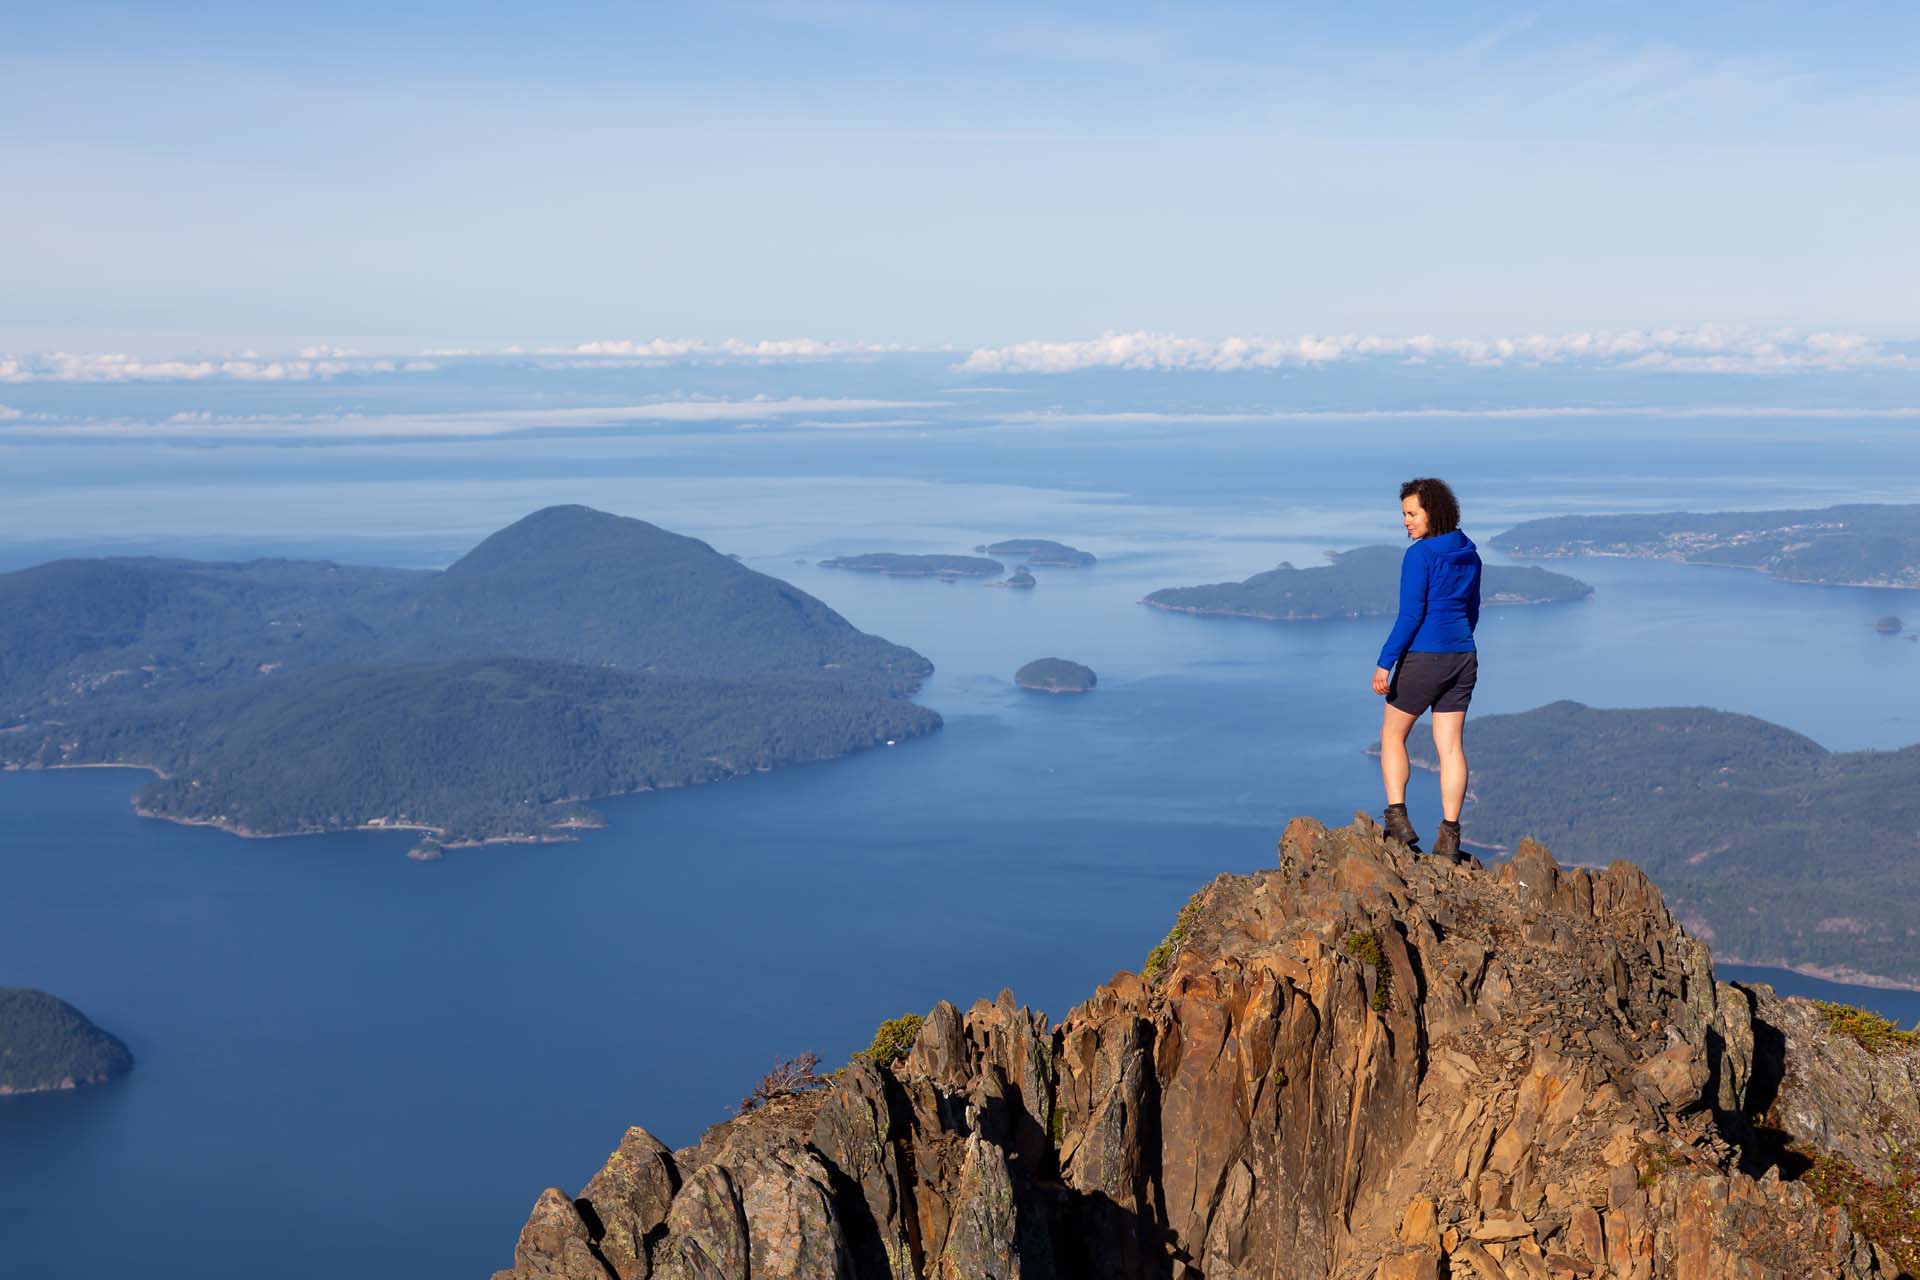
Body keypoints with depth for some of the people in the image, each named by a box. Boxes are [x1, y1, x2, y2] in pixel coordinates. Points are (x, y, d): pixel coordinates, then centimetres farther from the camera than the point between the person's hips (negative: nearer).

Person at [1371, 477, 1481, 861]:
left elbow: (1410, 615, -18)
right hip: (1462, 658, 6)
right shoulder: (1469, 556, 9)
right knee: (1450, 746, 6)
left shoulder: (1419, 555, -14)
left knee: (1392, 735, 12)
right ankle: (1449, 836, 4)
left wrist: (1384, 663, -15)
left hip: (1423, 657, -6)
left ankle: (1397, 819, 3)